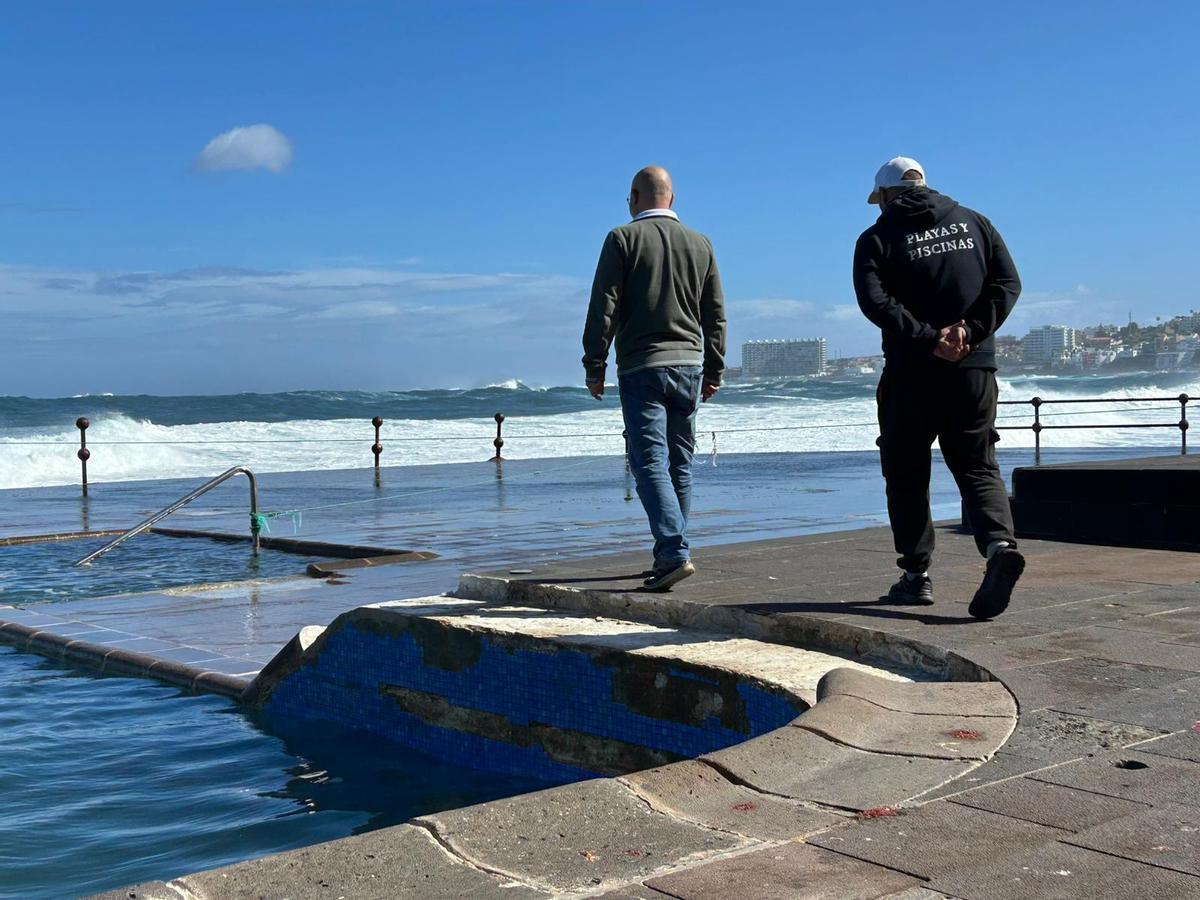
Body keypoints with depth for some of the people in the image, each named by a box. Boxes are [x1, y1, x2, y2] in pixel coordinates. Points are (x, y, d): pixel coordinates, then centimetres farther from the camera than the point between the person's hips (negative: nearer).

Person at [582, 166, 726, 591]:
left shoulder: (623, 239, -2)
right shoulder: (700, 244, 12)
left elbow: (604, 306, -8)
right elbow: (716, 313, 14)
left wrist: (594, 365, -4)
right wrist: (714, 370, 19)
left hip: (641, 367, -5)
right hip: (689, 364, 5)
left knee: (650, 462, -8)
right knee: (680, 463, 12)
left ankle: (674, 552, -22)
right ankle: (670, 554, 18)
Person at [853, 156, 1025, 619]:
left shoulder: (877, 239, 1)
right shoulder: (972, 222, 12)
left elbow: (876, 302, -15)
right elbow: (1008, 282, 3)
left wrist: (928, 339, -15)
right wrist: (970, 330, -7)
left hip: (911, 373, -3)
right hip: (976, 370, 3)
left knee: (906, 474, 10)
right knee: (978, 467, 8)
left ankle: (917, 574, 11)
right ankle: (1000, 543, -18)